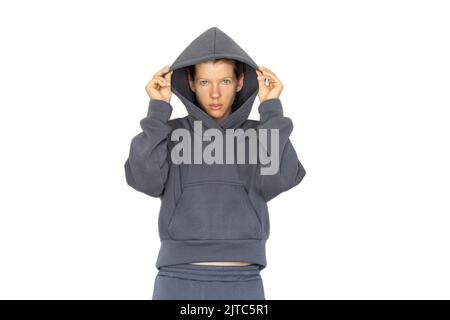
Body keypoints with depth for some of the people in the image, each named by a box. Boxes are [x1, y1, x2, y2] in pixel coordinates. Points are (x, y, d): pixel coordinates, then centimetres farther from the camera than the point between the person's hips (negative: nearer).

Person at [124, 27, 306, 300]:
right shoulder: (170, 134, 7)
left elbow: (277, 180, -12)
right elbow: (146, 179, -12)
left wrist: (272, 108, -6)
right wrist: (158, 109, -7)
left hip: (242, 286, 1)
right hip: (179, 284, 0)